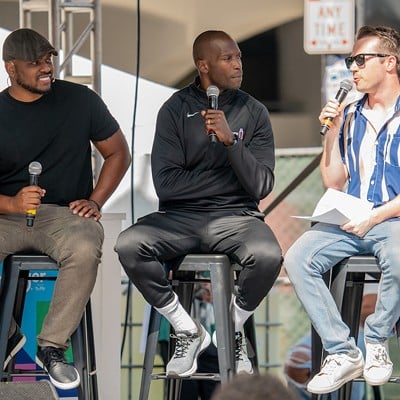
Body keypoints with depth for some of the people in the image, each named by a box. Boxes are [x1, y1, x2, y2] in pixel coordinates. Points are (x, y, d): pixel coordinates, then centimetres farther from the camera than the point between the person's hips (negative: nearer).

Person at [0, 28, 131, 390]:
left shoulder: (79, 100, 3)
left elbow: (118, 153, 13)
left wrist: (95, 201, -1)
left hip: (65, 212, 0)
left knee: (85, 250, -36)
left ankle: (52, 347, -19)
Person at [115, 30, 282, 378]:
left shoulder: (253, 112, 4)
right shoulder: (175, 110, 1)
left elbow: (261, 186, -5)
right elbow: (166, 184, -8)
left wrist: (231, 141, -17)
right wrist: (228, 174, -4)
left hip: (236, 215, 0)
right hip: (181, 217, 0)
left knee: (268, 255, -34)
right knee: (128, 245, -29)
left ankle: (234, 330, -2)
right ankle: (188, 331, -8)